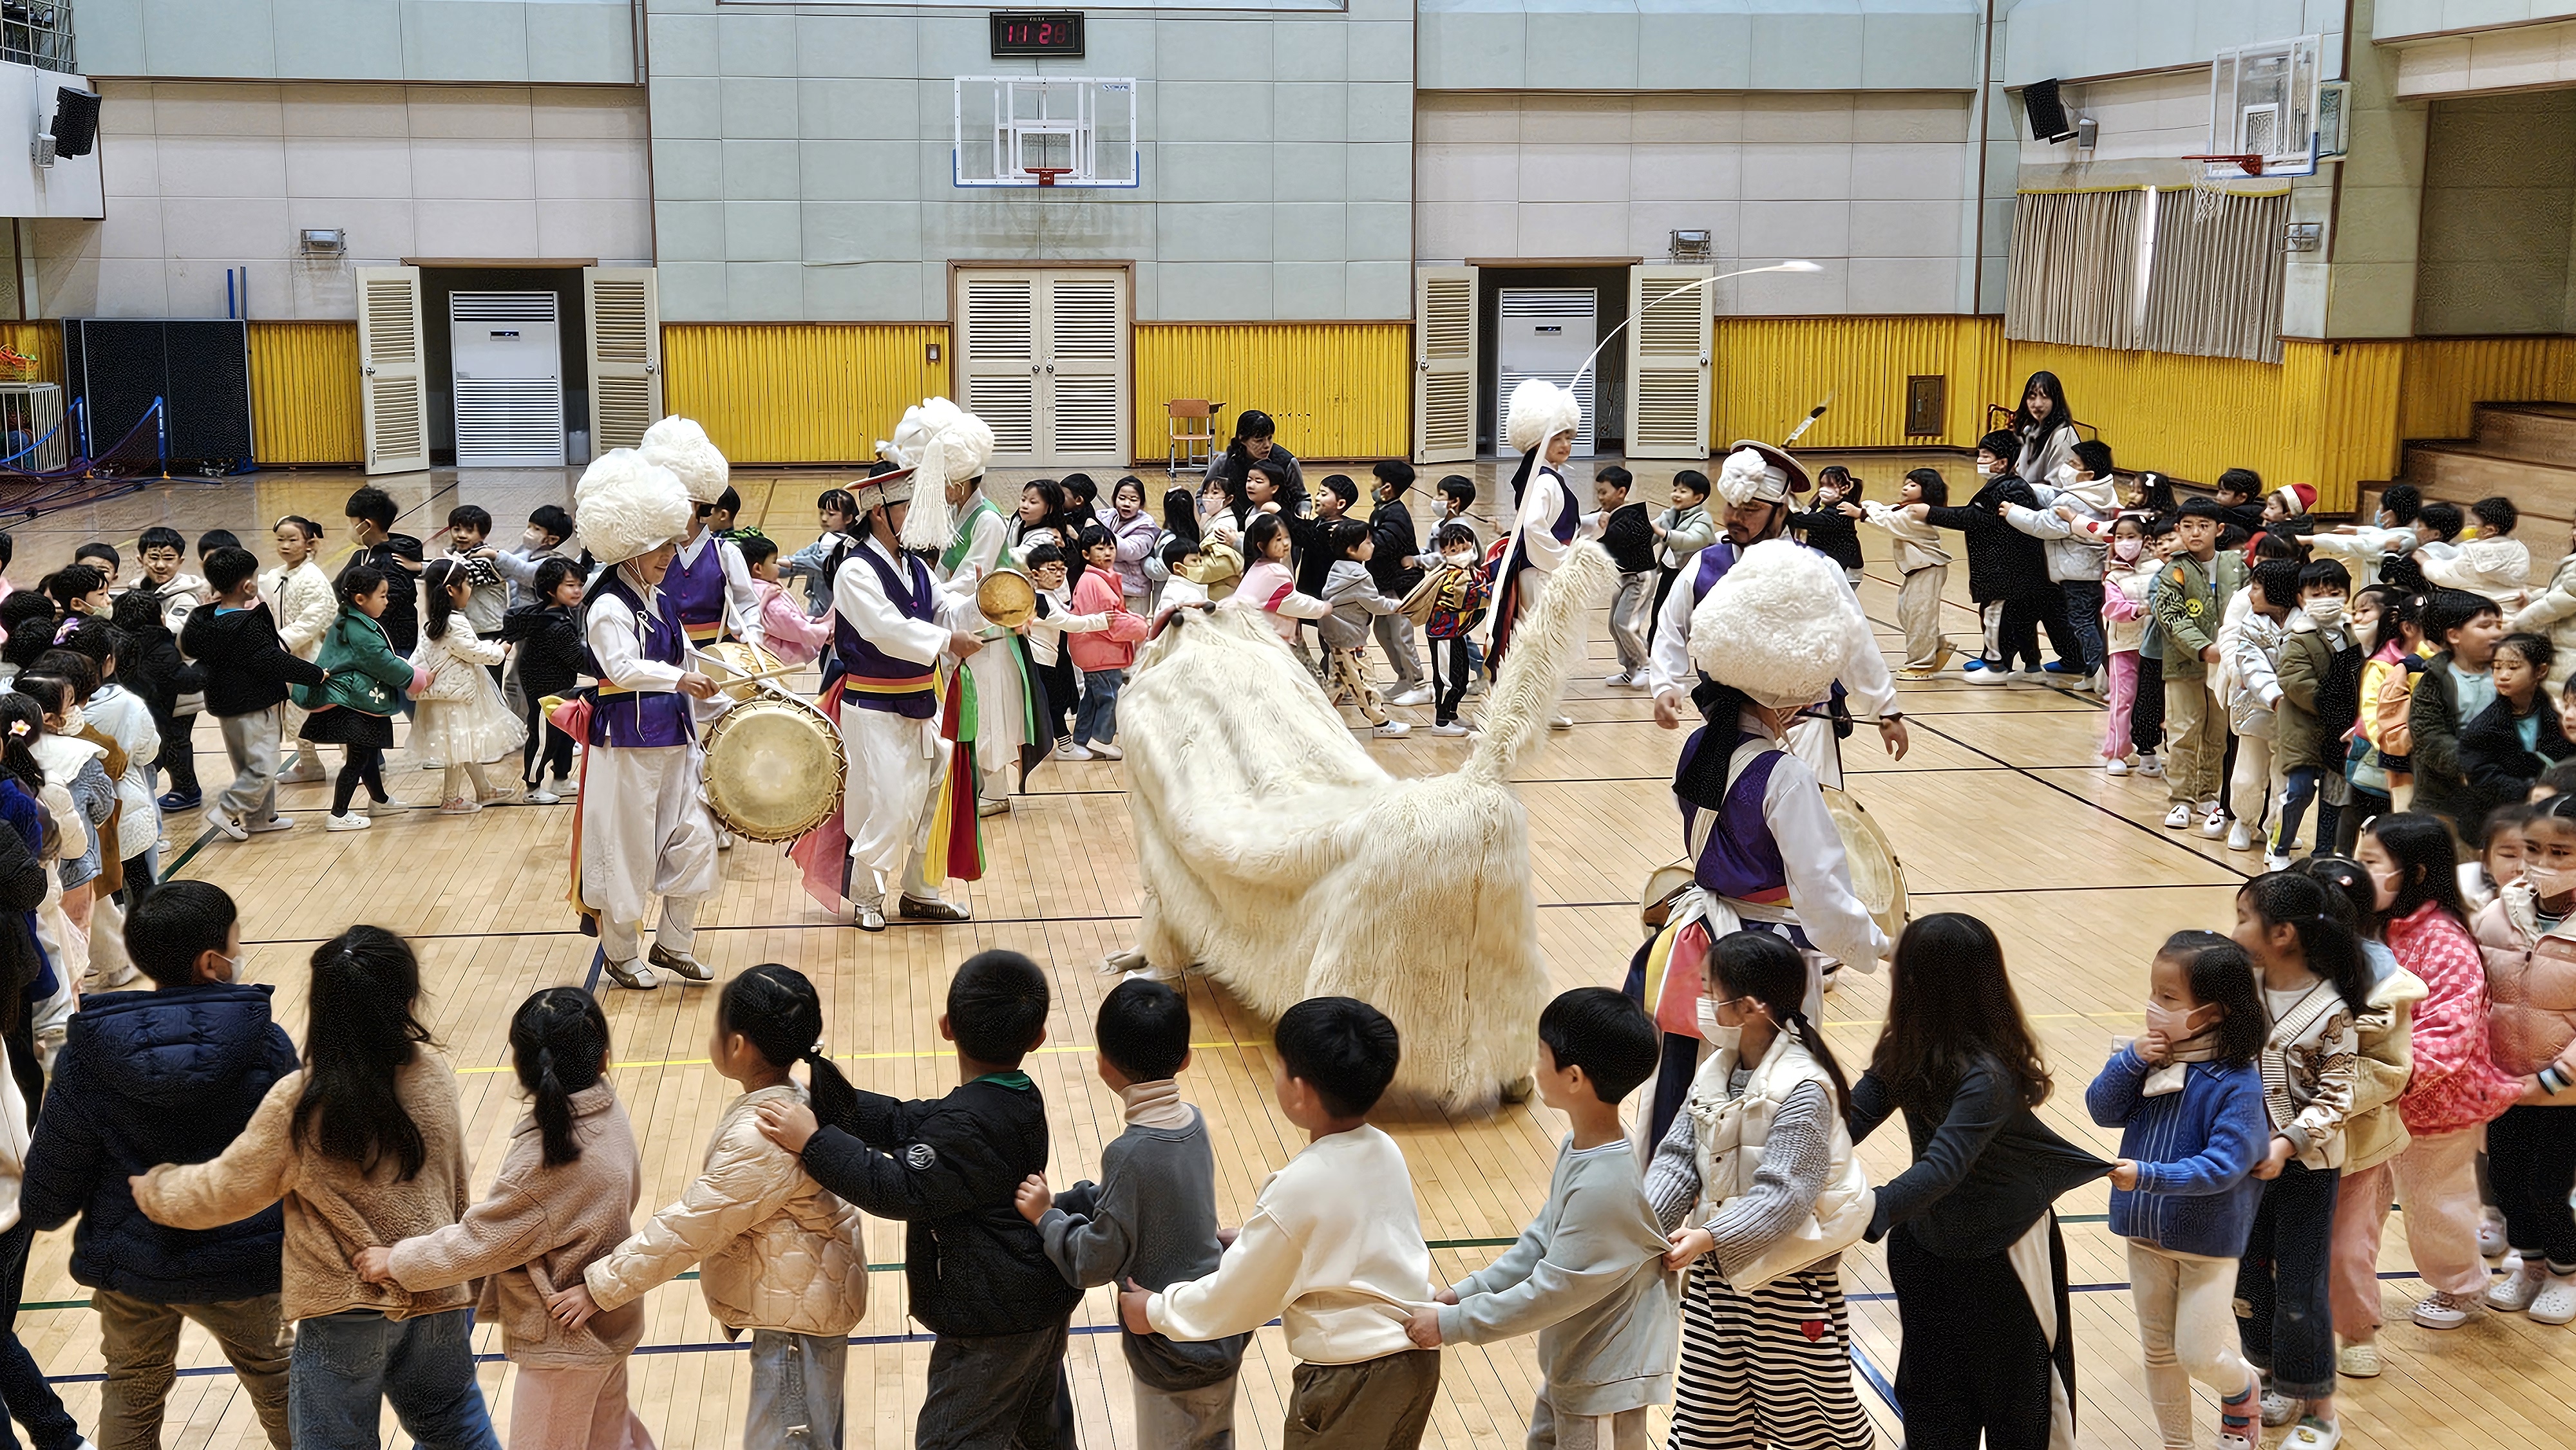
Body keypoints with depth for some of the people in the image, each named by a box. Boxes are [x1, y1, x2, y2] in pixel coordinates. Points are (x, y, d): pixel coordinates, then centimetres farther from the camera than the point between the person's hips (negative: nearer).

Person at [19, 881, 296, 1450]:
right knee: (274, 1377, 24)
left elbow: (56, 1173, -7)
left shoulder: (87, 1055, -17)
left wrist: (39, 1213, 15)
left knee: (133, 1390, 26)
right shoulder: (265, 1044, -19)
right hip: (243, 1262, -1)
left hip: (129, 1261, 1)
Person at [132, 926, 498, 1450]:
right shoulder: (434, 1074, -10)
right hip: (437, 1288, 4)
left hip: (344, 1310, -3)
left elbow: (225, 1191, -8)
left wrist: (151, 1190, 11)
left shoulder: (297, 1104, -21)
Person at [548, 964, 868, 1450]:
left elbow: (687, 1228, -24)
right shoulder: (795, 1101, 0)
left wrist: (600, 1289, -16)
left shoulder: (760, 1140, -29)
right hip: (810, 1298, 10)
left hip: (797, 1311, -10)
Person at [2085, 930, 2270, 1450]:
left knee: (2199, 1354, 1)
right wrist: (2130, 1061, -20)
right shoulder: (2154, 1055, -5)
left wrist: (2150, 1176, -37)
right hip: (2146, 1232, 6)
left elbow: (2224, 1164, -27)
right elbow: (2103, 1110, -4)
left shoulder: (2237, 1081, -22)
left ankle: (2242, 1392, 35)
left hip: (2209, 1238, -6)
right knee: (2158, 1350, 17)